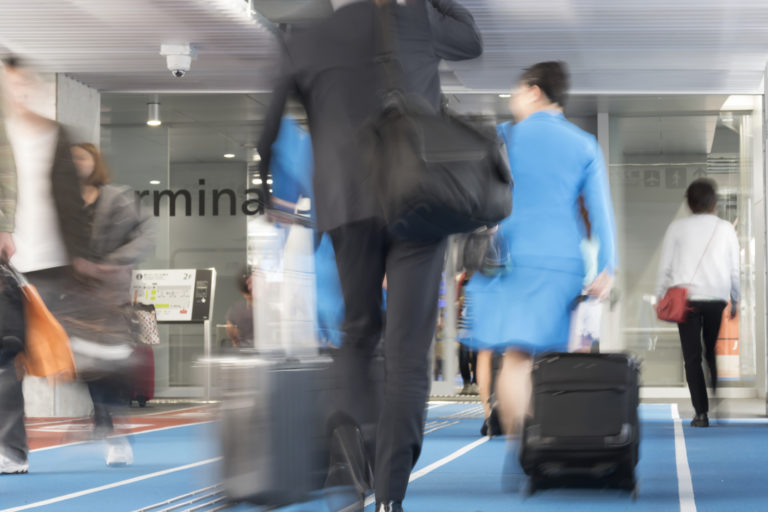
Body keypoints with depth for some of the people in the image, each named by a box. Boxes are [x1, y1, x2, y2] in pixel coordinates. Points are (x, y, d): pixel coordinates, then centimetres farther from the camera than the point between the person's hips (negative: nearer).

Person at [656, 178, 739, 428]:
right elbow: (735, 269, 9)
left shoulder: (678, 228, 2)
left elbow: (665, 267, 2)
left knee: (692, 358, 1)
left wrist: (661, 297, 10)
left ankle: (701, 413, -6)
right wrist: (735, 300, 19)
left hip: (686, 297, -1)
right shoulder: (726, 229, 5)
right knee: (714, 353, 14)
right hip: (717, 298, 1)